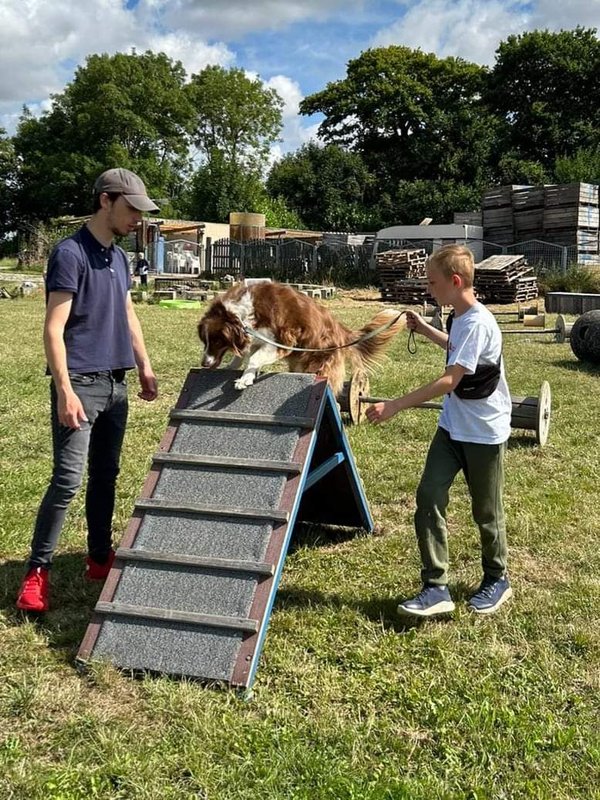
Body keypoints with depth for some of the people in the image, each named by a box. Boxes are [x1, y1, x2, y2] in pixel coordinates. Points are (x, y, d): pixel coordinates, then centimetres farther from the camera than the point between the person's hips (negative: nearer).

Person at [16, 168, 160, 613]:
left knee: (106, 476, 13)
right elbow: (54, 330, -16)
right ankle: (38, 571, 0)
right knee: (68, 479, -9)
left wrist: (144, 366, 20)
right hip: (81, 384, -8)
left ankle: (100, 558, 25)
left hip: (116, 384, 8)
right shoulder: (70, 253, -11)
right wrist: (64, 390, -22)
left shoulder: (119, 257, 14)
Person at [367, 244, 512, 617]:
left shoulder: (478, 323, -23)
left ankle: (497, 580, 32)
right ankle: (436, 588, 0)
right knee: (428, 497, -4)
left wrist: (395, 405, -29)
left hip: (484, 432, -8)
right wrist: (425, 329, 18)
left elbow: (450, 381, -29)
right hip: (453, 428, 8)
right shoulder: (460, 318, 5)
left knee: (486, 510, 9)